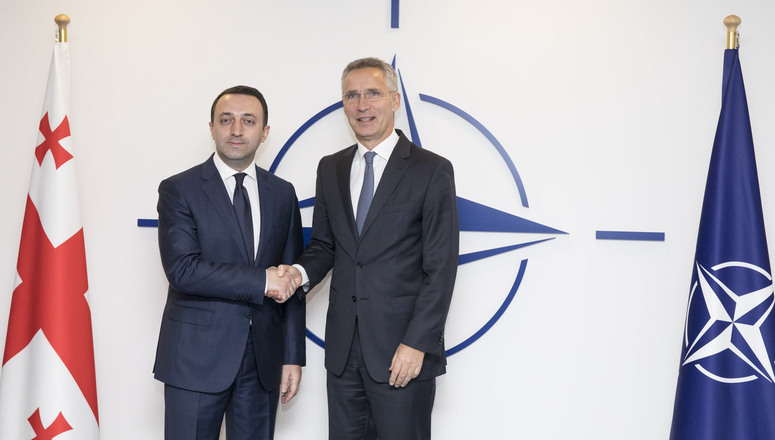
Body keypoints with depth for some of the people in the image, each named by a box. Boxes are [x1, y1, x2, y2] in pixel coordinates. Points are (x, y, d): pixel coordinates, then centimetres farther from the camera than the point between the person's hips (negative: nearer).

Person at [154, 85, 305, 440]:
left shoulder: (283, 194, 9)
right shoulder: (179, 190, -3)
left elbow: (291, 281, 9)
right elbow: (182, 269, -16)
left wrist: (293, 356, 5)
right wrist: (260, 281, -17)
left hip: (263, 358, 4)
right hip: (197, 356, -3)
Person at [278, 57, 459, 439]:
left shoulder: (432, 171, -5)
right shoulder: (330, 168, 12)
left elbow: (440, 268, -8)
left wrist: (417, 343, -14)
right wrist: (300, 272, -4)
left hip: (402, 353, -5)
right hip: (343, 349, 5)